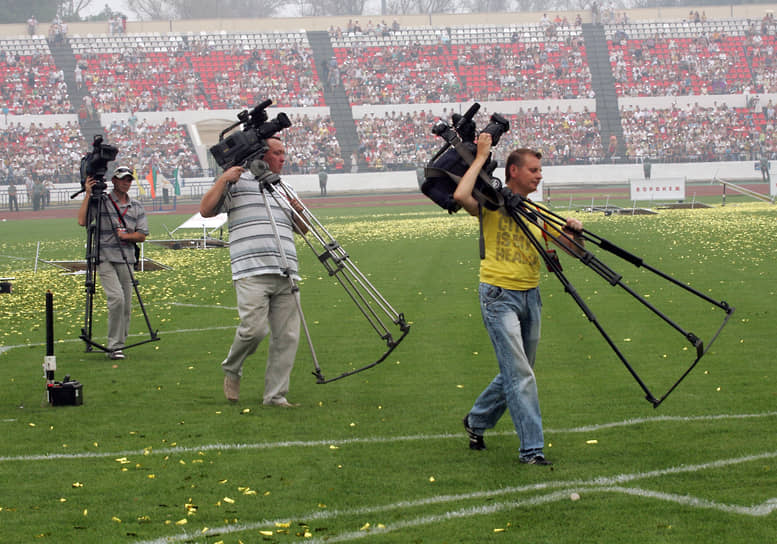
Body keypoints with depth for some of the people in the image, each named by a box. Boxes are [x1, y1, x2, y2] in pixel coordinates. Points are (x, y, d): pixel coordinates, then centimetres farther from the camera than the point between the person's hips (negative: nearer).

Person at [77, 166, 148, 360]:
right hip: (105, 258, -5)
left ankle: (118, 344, 15)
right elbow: (82, 221, -11)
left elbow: (142, 235, 11)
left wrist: (126, 235, -8)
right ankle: (114, 346, -14)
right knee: (116, 298, -19)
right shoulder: (100, 202, 1)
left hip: (126, 260, 5)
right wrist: (88, 194, -12)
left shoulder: (137, 207, 13)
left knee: (126, 305, 3)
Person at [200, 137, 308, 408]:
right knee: (254, 328, -16)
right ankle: (231, 370, 12)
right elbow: (206, 210, -1)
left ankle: (275, 395, 5)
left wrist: (299, 211, 9)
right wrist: (223, 180, -10)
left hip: (285, 274, 6)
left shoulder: (281, 190, 26)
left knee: (287, 337, -1)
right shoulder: (237, 181, 7)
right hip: (252, 272, -6)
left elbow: (302, 229, 30)